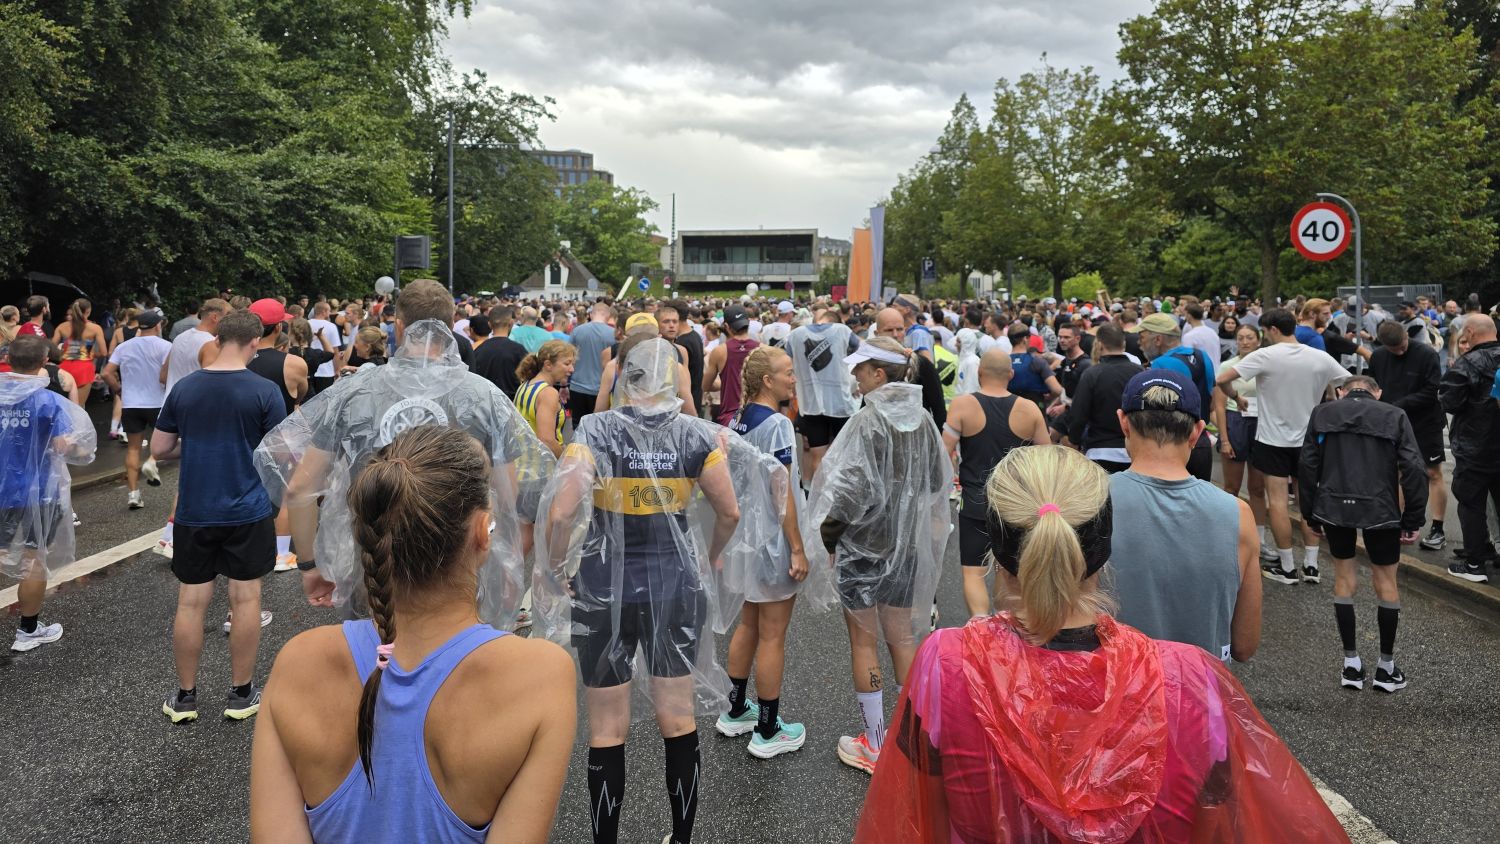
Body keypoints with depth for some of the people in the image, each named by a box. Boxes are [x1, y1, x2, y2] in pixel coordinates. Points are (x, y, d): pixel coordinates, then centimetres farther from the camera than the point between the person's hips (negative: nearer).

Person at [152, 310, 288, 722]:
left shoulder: (184, 388, 1)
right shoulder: (264, 391, -10)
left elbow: (160, 449, 7)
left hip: (193, 513, 3)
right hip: (247, 512, -3)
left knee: (190, 602, 9)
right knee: (245, 599, 7)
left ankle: (185, 697, 20)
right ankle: (241, 694, 16)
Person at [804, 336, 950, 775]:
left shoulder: (868, 421, -19)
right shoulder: (921, 419, 1)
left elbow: (851, 487, -23)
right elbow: (937, 482, 10)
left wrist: (827, 534, -10)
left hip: (863, 543, -6)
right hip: (907, 544, 6)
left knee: (863, 642, 8)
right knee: (901, 638, 17)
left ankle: (874, 746, 17)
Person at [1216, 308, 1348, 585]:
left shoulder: (1265, 356, -16)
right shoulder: (1320, 358, -3)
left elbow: (1222, 379, -21)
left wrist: (1235, 396, -2)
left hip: (1273, 438, -4)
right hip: (1307, 438, 4)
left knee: (1278, 502, 2)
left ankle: (1287, 567, 6)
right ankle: (1311, 564, 16)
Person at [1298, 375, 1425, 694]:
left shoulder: (1322, 413, 8)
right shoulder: (1395, 416, 4)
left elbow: (1308, 466, 3)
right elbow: (1414, 469, -4)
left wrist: (1310, 514, 11)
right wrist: (1413, 519, 2)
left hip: (1333, 507, 1)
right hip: (1380, 510, -1)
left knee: (1343, 577, 15)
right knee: (1386, 580, 14)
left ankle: (1351, 664, 18)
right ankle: (1386, 666, 23)